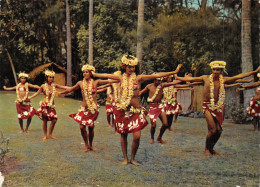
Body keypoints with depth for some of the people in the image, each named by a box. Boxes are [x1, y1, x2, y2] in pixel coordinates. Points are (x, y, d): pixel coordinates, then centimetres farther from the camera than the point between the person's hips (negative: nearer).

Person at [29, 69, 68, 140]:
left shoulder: (54, 85, 4)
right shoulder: (43, 86, -2)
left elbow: (63, 87, 4)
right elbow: (37, 93, 9)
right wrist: (29, 97, 7)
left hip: (51, 106, 3)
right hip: (45, 105, -3)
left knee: (54, 120, -5)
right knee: (44, 120, 1)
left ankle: (50, 134, 12)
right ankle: (45, 135, 15)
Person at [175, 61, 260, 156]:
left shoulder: (224, 80, 4)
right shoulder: (206, 78, 1)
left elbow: (239, 76, 3)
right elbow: (191, 78, 10)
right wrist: (178, 78, 14)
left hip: (219, 106, 3)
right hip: (208, 106, -3)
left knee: (219, 130, 2)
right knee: (213, 130, -11)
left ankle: (211, 148, 25)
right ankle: (207, 149, 12)